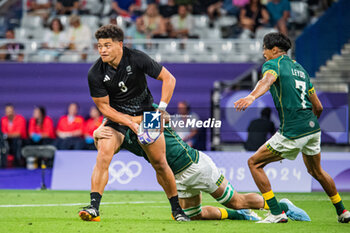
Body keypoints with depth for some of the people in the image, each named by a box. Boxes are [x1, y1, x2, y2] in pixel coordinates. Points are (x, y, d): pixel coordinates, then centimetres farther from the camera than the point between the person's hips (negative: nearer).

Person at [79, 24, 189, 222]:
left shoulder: (138, 59, -20)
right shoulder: (95, 74, -17)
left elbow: (168, 78, -11)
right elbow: (104, 107, -11)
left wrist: (161, 109, -20)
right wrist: (130, 123, -23)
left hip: (145, 113, 0)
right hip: (116, 117, 0)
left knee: (160, 163, -1)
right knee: (103, 155, -23)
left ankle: (177, 209, 17)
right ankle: (94, 208, -25)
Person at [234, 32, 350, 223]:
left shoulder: (273, 64, -1)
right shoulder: (300, 68, 21)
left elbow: (267, 81, -28)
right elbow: (318, 107, 21)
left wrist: (251, 96, -48)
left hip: (292, 132, -8)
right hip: (313, 128, 8)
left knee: (255, 163, 3)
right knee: (316, 170, 30)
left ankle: (277, 213, -5)